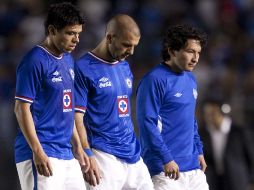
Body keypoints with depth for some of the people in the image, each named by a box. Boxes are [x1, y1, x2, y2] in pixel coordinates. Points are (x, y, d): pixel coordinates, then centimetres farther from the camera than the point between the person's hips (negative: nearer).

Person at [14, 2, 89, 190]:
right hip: (42, 155, -8)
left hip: (66, 154, 8)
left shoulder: (68, 60, 15)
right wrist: (37, 151, -19)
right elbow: (22, 108, -13)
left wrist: (78, 147, 20)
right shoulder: (35, 61, -11)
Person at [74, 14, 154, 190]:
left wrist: (134, 150, 19)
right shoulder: (84, 68, -8)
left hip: (133, 155, 7)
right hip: (104, 156, -7)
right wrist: (87, 156, -18)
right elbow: (77, 116, -11)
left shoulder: (125, 68, 15)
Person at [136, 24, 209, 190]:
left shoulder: (190, 79, 15)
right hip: (166, 168, -8)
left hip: (193, 166, 8)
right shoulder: (155, 80, -11)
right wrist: (166, 159, -19)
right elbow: (147, 123, -16)